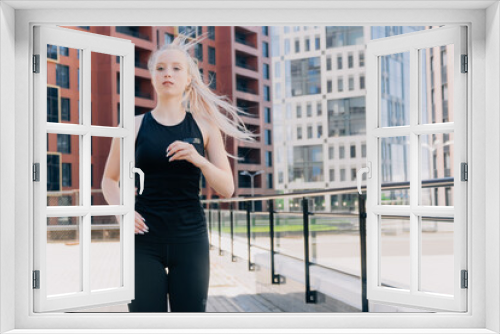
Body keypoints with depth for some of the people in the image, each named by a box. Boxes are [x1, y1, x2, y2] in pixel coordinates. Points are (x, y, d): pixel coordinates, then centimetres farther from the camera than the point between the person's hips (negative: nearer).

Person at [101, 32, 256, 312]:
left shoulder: (204, 126, 5)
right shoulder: (135, 126, 4)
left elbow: (227, 189, 1)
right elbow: (110, 179, 11)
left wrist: (198, 160, -17)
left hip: (190, 238, 1)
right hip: (145, 239, -1)